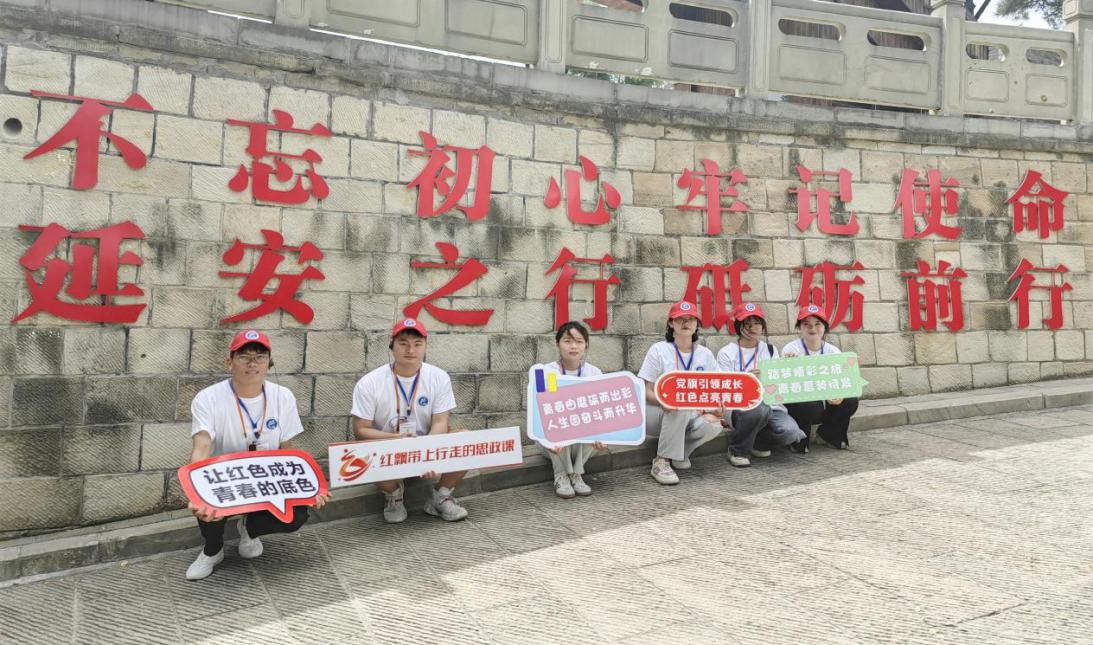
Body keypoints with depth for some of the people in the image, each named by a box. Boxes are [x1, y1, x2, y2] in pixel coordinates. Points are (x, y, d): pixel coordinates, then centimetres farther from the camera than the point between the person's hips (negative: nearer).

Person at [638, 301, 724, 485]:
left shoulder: (705, 354, 6)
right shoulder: (658, 350, -5)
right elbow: (646, 392, -9)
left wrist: (713, 410, -17)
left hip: (692, 417, 3)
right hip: (660, 414, -3)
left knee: (713, 426, -28)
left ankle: (680, 452, 2)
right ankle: (661, 462, -23)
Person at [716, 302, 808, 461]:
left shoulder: (770, 350, 13)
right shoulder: (727, 353, 0)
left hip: (770, 404, 4)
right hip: (739, 406, -3)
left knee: (789, 431, -27)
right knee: (758, 409, -38)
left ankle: (758, 443, 8)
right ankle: (737, 450, -11)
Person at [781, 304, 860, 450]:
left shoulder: (833, 351, 2)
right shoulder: (790, 350, -9)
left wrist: (840, 395, -26)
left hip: (828, 403, 4)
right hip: (799, 403, -4)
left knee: (850, 402, -21)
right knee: (808, 407, -35)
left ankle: (829, 435, 8)